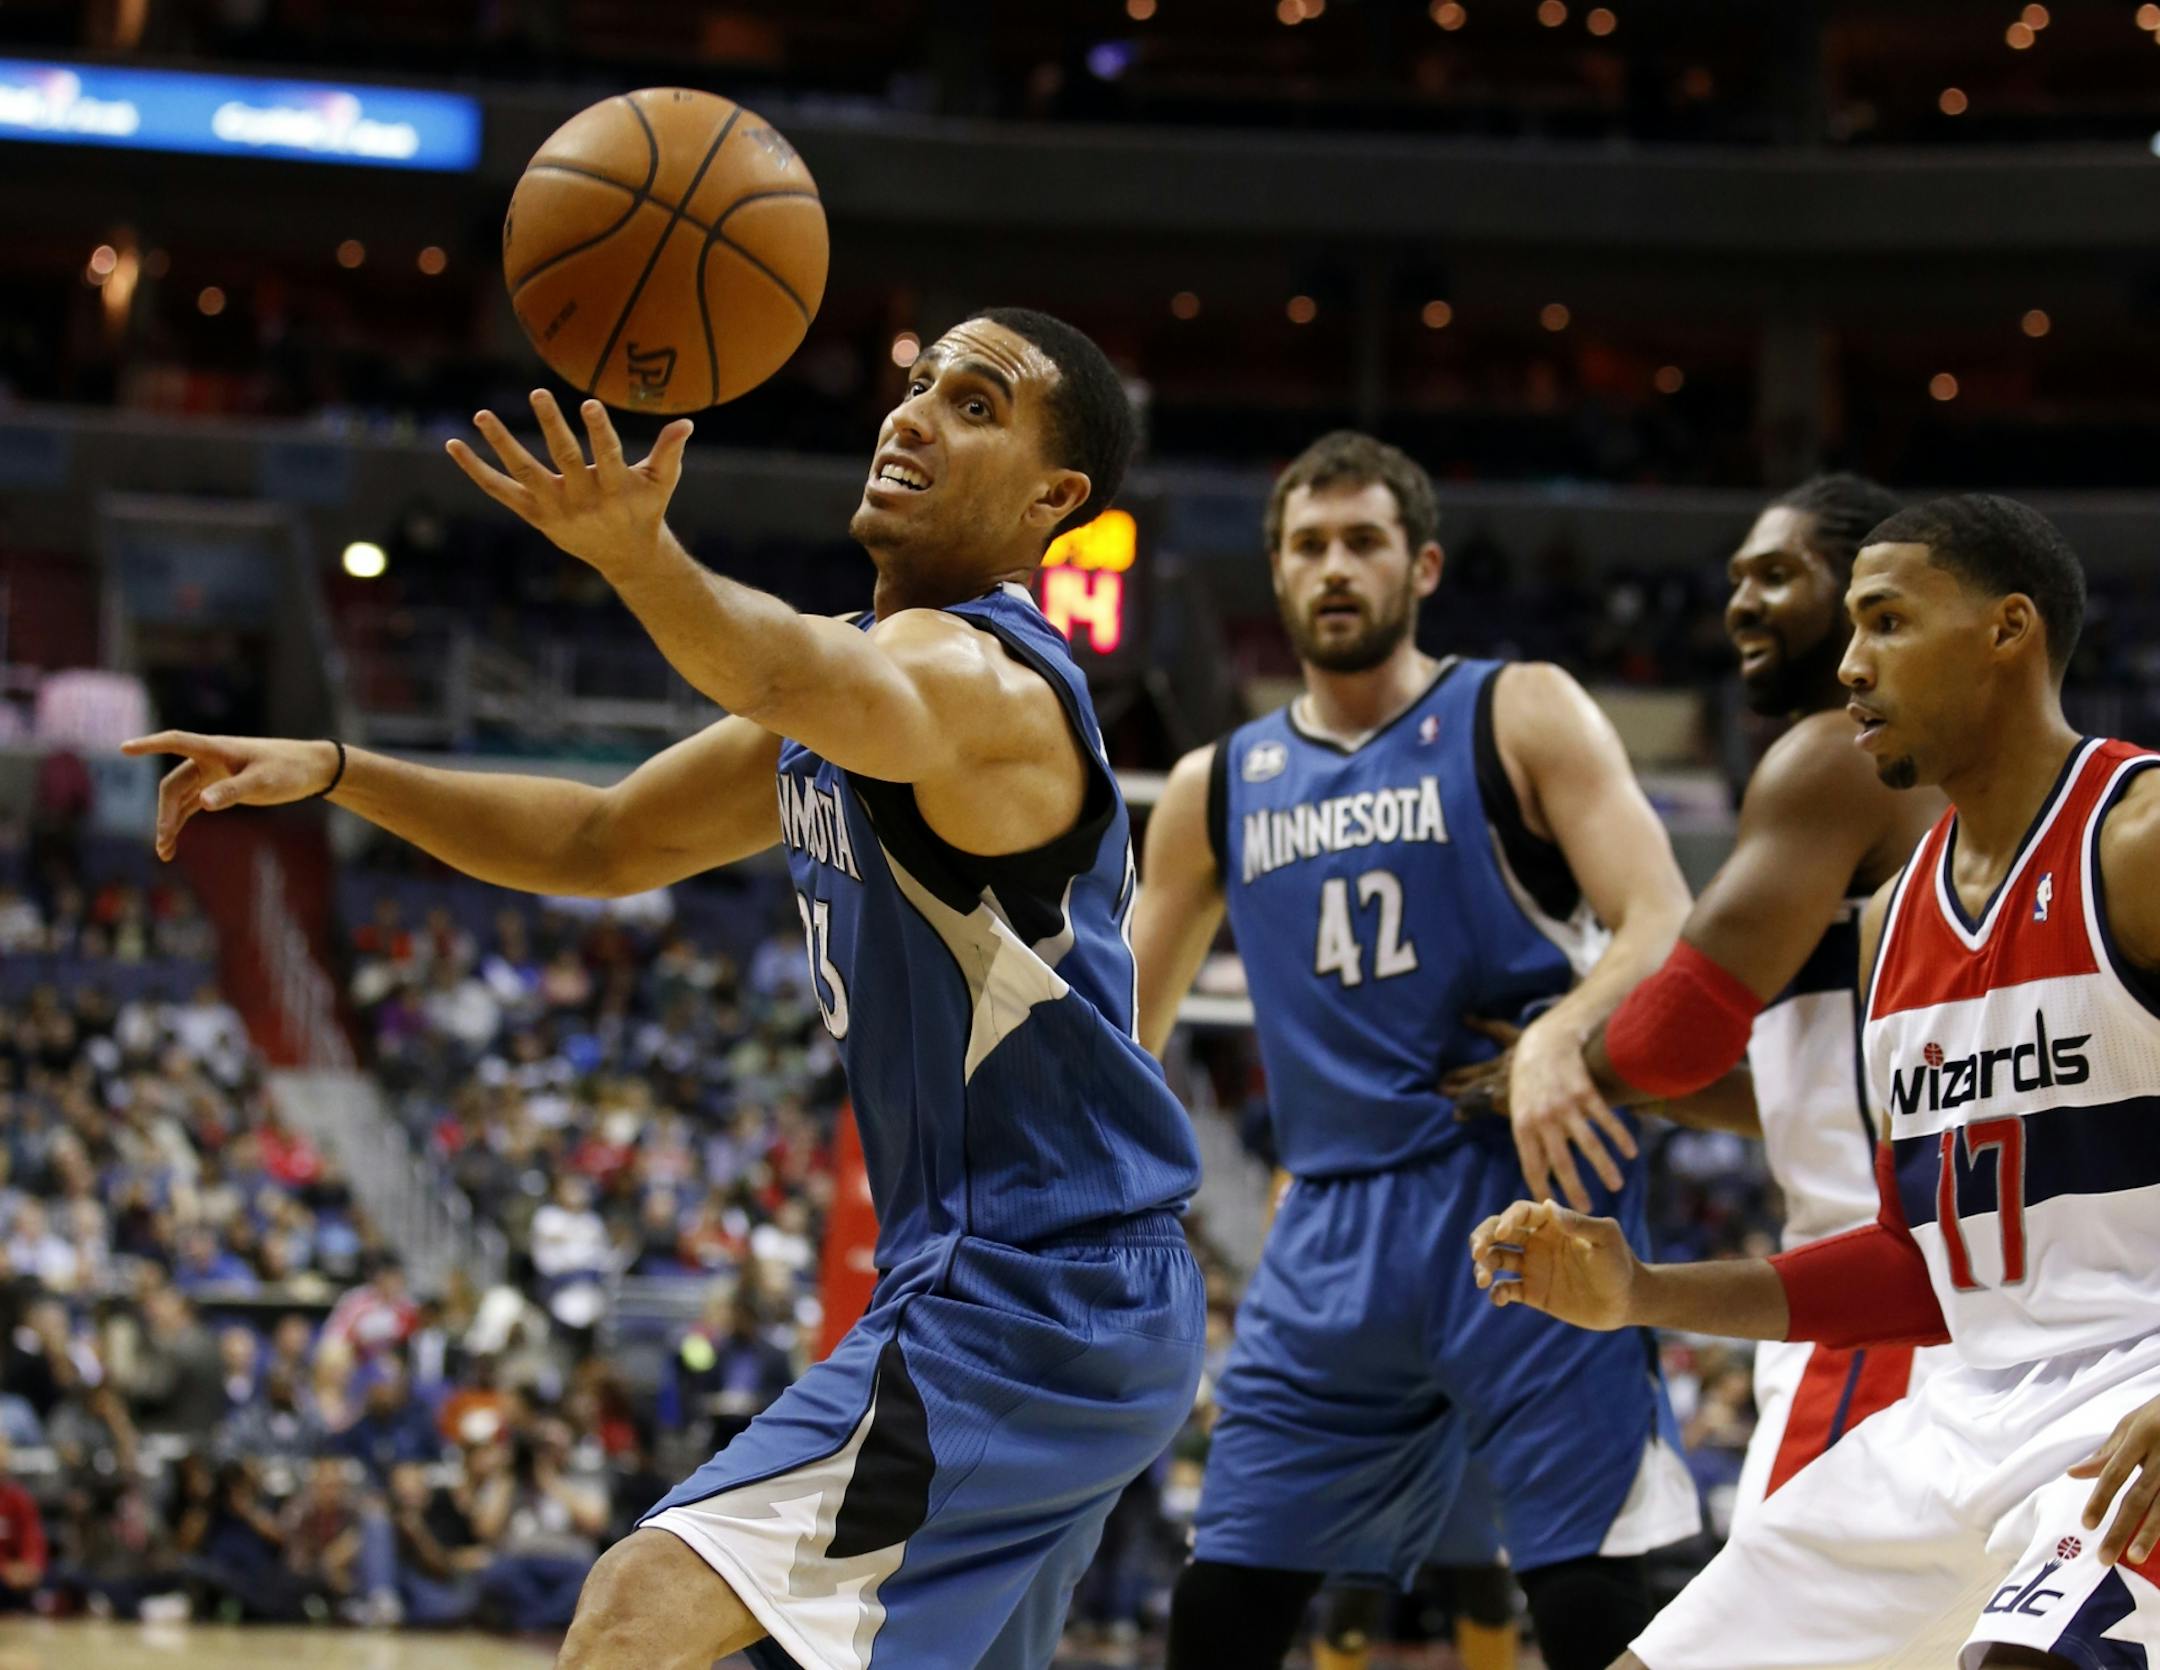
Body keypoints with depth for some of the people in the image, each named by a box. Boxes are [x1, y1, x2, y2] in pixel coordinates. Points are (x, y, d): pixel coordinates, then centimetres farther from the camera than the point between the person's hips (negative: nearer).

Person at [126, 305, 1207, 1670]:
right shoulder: (879, 657, 17)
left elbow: (836, 696, -41)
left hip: (1012, 1300, -11)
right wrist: (334, 773, 9)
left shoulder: (977, 673, -15)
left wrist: (642, 558, -60)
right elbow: (604, 844, 22)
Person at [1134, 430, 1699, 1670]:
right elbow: (1120, 1031, 23)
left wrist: (1561, 1038, -31)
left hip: (1525, 1195, -5)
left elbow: (1667, 928, -11)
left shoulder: (1518, 717, 1)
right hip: (1334, 1229, 5)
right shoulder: (1218, 788, 15)